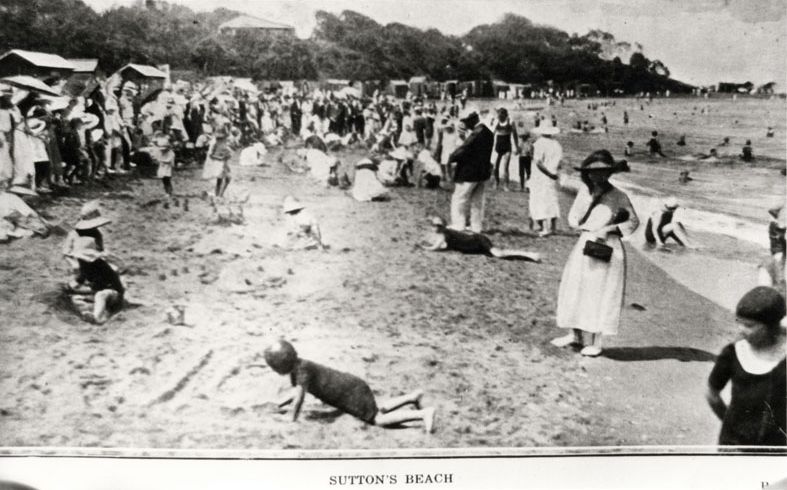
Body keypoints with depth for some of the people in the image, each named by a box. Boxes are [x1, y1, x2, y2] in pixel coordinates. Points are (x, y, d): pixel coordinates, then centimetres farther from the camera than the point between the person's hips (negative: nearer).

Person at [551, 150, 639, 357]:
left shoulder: (618, 196, -8)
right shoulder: (584, 190, 2)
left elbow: (633, 222, -1)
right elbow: (573, 218, 5)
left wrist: (609, 230, -14)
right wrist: (592, 229, -11)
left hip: (607, 248, -5)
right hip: (584, 244, 5)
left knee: (600, 294, 0)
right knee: (575, 290, 11)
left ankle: (595, 342, 11)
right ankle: (575, 334, 27)